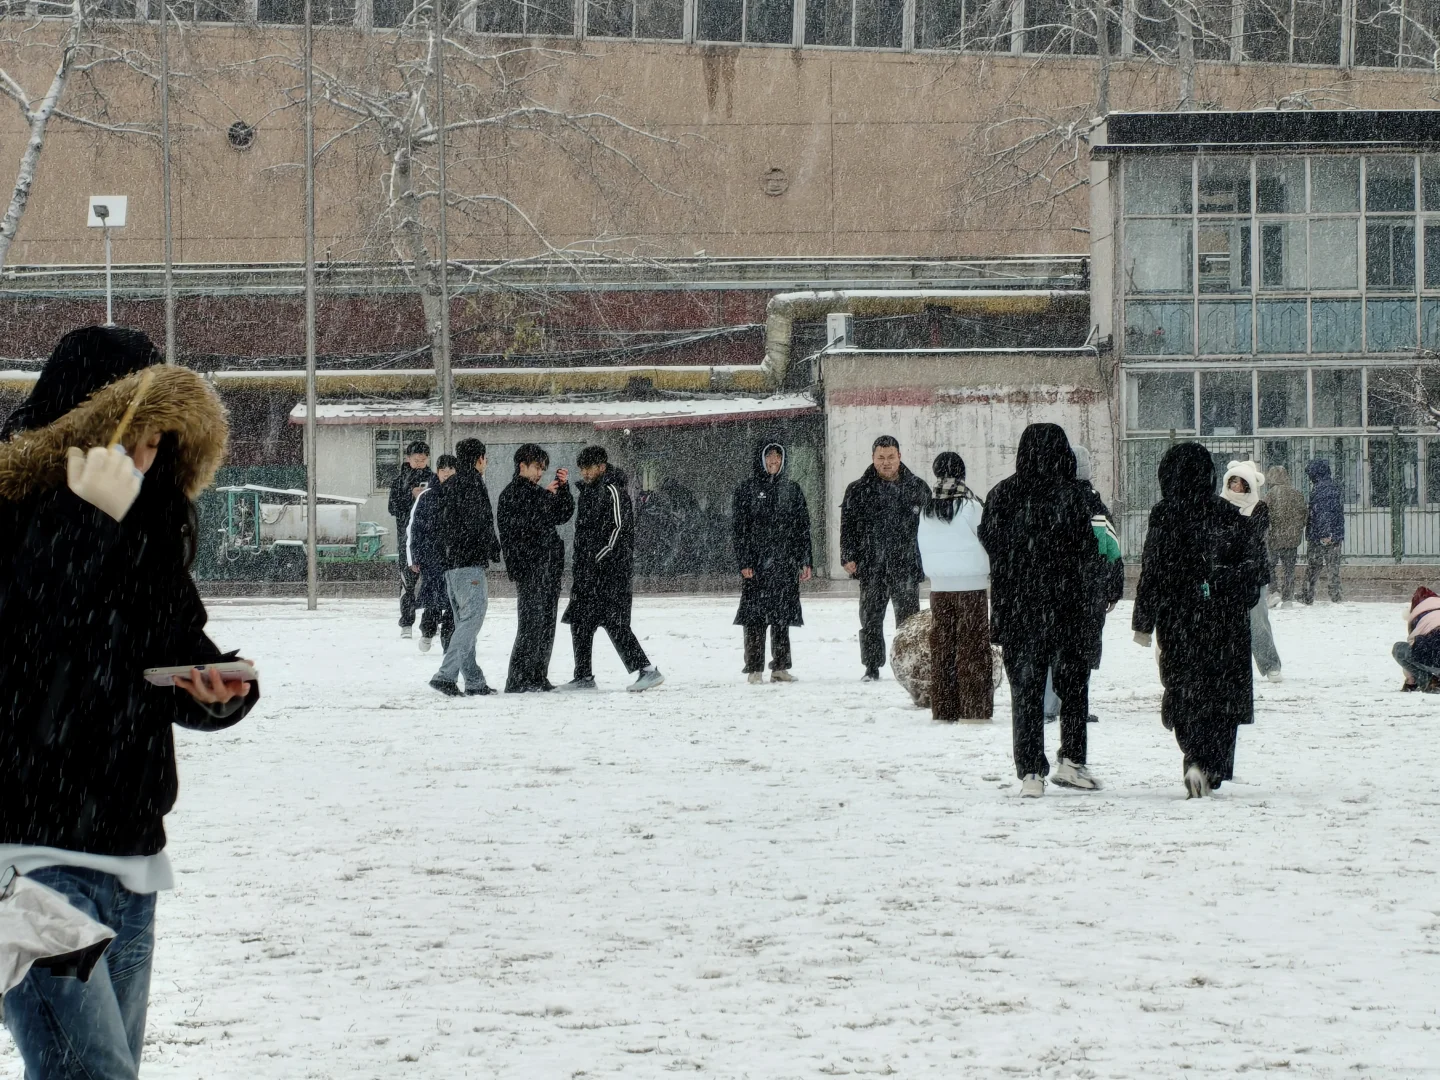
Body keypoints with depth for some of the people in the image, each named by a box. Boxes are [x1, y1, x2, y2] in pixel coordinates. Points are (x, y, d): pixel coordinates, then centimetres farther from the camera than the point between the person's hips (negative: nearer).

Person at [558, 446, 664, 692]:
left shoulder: (612, 490, -9)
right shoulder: (588, 491, 19)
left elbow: (617, 529, -17)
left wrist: (597, 560, -18)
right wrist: (579, 567, 16)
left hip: (610, 569, -10)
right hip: (588, 569, 10)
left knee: (613, 621, -14)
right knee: (580, 621, 9)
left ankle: (647, 670, -13)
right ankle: (584, 676, 16)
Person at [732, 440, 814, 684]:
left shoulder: (792, 489, 12)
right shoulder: (747, 489, 2)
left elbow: (802, 527, 14)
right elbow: (739, 528, -2)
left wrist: (805, 561, 7)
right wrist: (744, 562, -11)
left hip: (786, 563, 3)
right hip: (756, 564, -3)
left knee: (782, 617, 4)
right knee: (755, 616, -5)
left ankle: (780, 667, 10)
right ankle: (754, 669, -2)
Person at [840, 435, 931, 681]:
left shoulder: (918, 488, 7)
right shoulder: (858, 491, 5)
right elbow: (848, 526, 5)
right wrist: (848, 557, -5)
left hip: (907, 566, 0)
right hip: (871, 567, 0)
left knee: (908, 619, 1)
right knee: (871, 619, 3)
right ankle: (872, 667, 11)